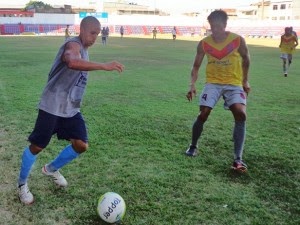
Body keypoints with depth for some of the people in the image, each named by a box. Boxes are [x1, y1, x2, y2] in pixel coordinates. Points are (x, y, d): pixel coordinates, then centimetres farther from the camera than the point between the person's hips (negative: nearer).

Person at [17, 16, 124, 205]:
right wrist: (104, 66, -47)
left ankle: (51, 169, 29)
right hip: (52, 107, -8)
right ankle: (22, 184, 26)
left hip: (72, 109, 8)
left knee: (81, 145, 3)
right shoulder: (73, 45, -17)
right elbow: (72, 63, -42)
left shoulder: (83, 49, 13)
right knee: (37, 146, 4)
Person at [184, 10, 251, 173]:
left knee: (241, 114, -21)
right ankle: (193, 146, 17)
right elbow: (196, 66, 2)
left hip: (234, 83, -1)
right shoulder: (204, 43, -7)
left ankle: (237, 158, -17)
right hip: (213, 83, 1)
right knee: (203, 114, -11)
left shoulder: (238, 40, -10)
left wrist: (245, 81, 9)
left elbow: (246, 59, 8)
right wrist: (192, 85, -13)